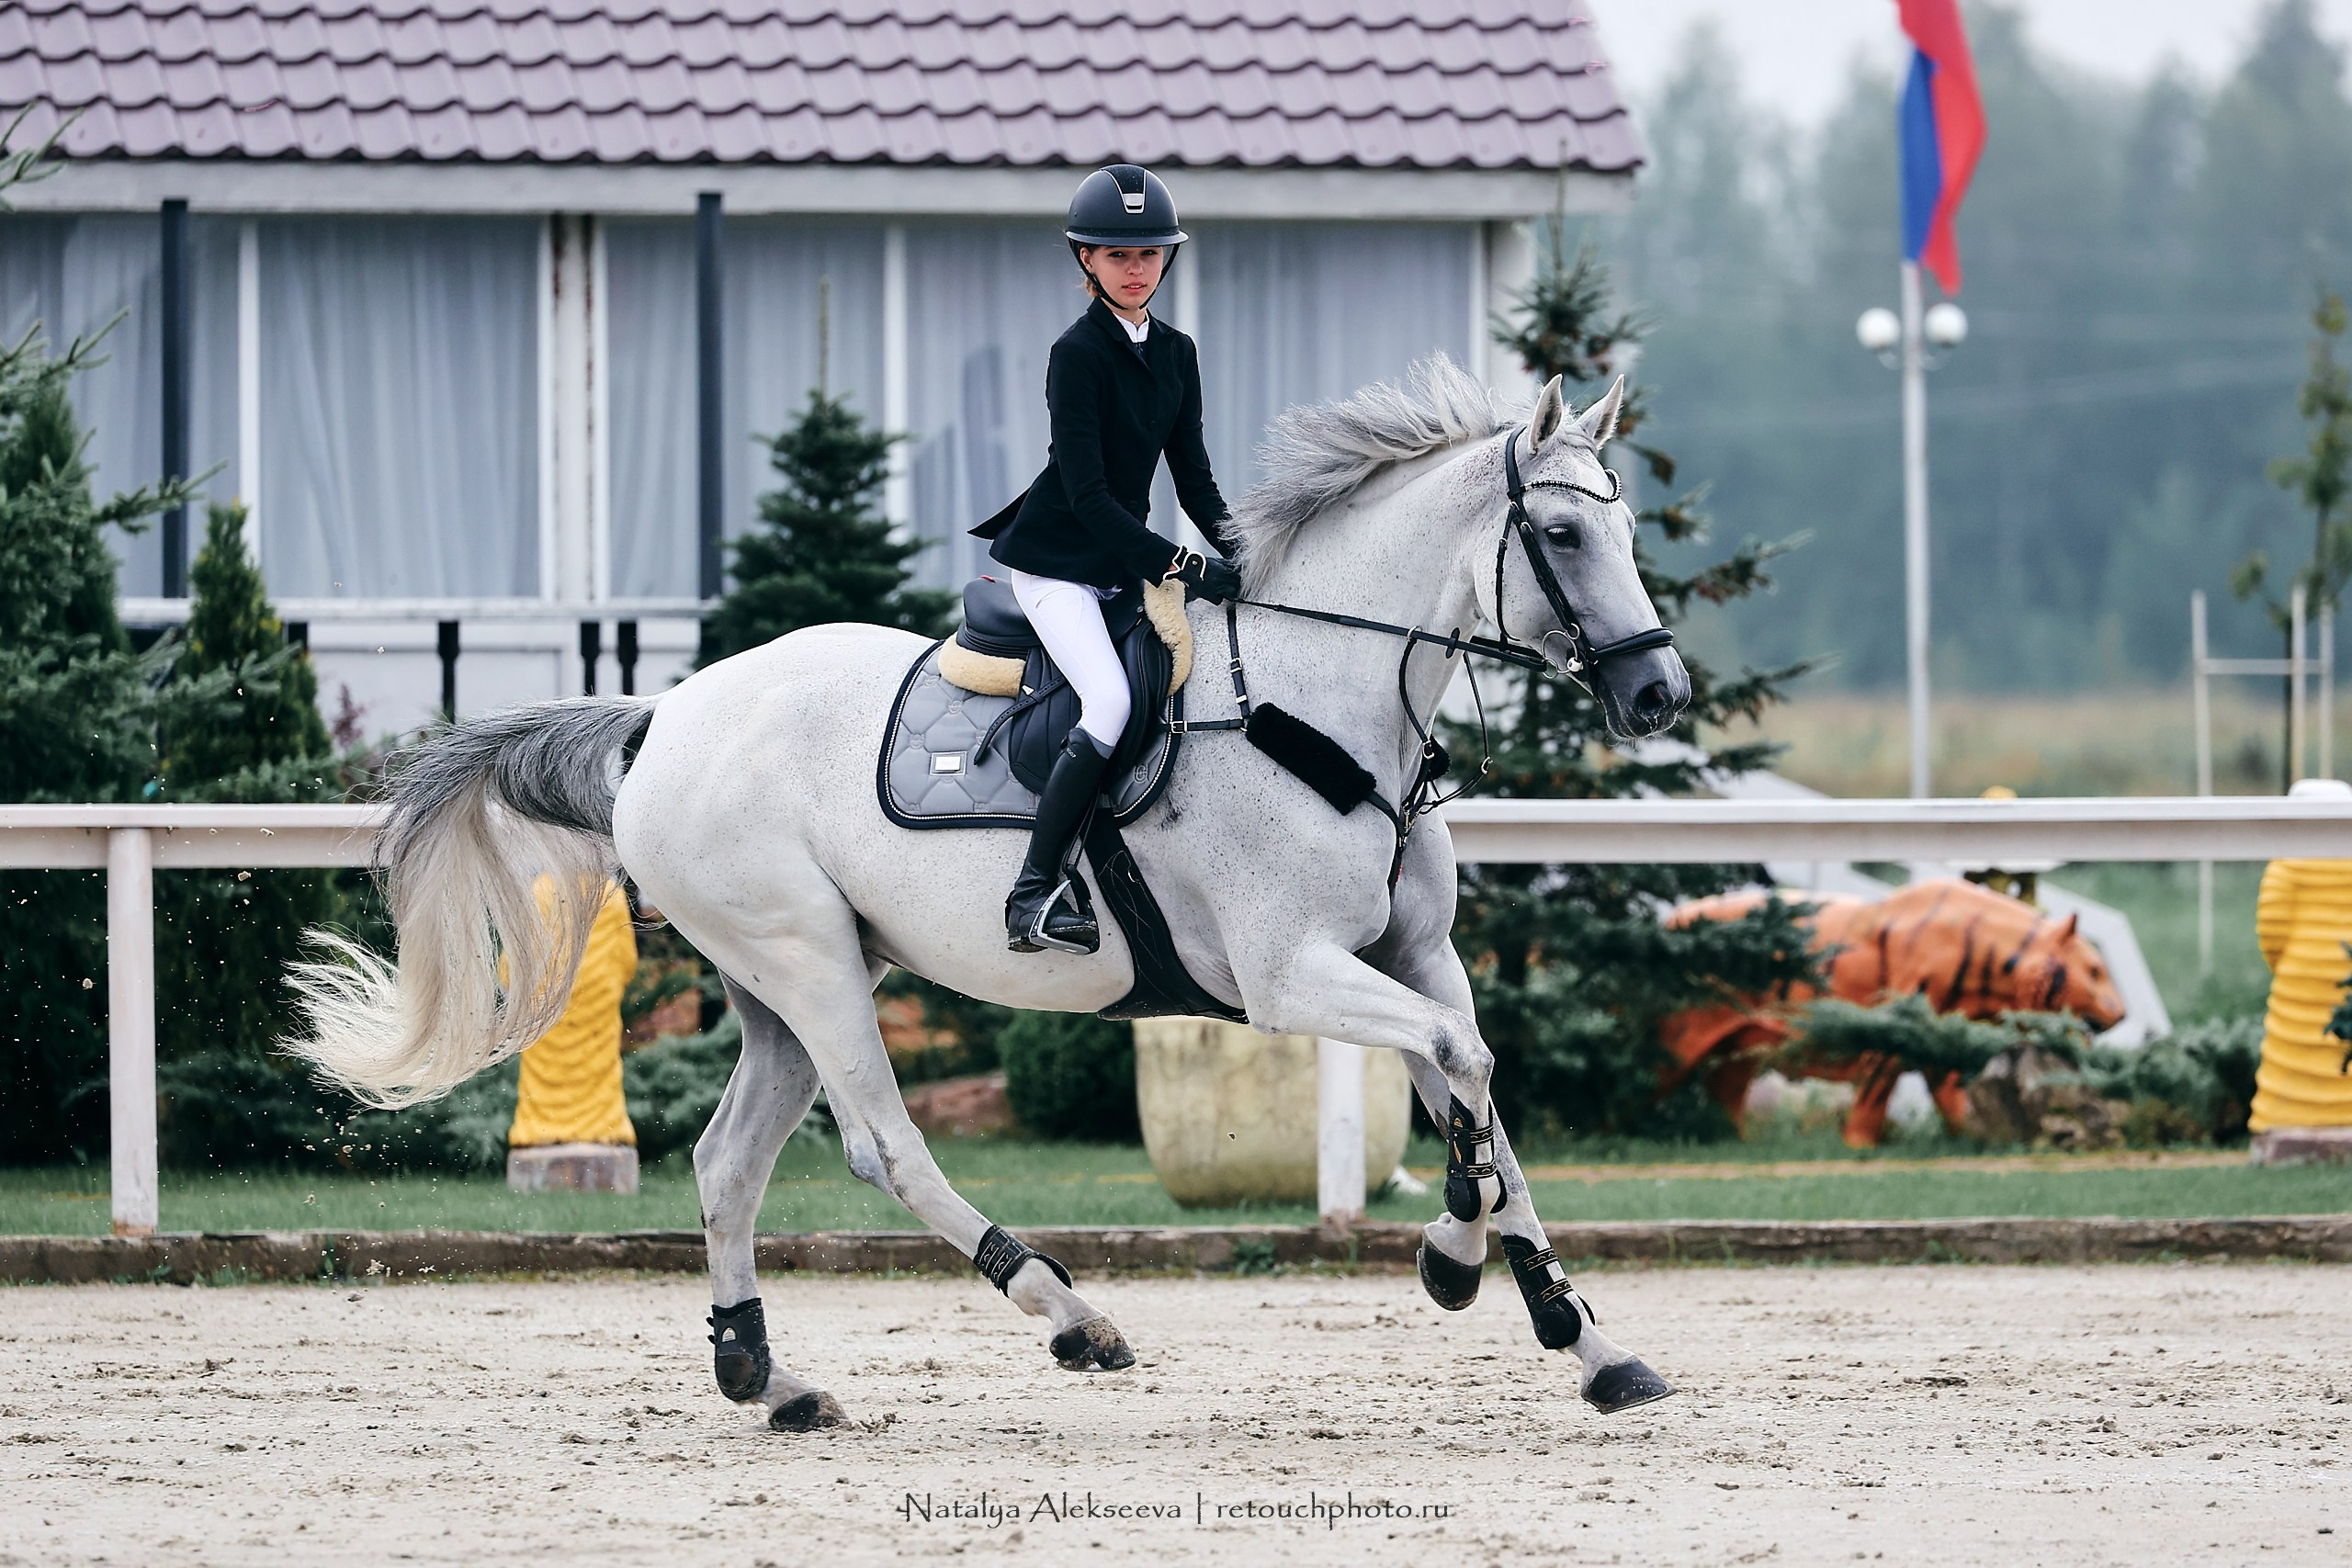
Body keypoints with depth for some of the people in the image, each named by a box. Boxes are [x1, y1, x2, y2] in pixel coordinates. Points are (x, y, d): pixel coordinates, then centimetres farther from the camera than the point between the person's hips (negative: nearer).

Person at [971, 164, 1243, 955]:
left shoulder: (1176, 355, 10)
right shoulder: (1079, 354, -13)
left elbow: (1192, 475, 13)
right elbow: (1086, 491, -19)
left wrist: (1235, 549, -5)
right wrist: (1179, 565, -24)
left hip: (1125, 558, 8)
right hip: (1056, 558, -8)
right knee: (1111, 701, -27)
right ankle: (1035, 892, -24)